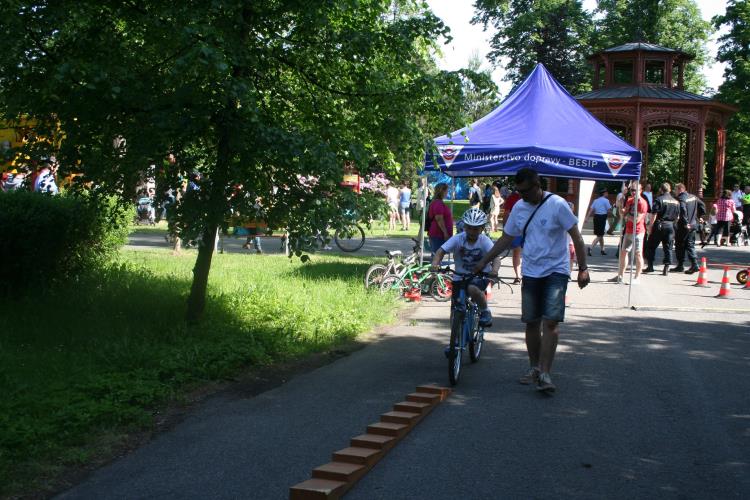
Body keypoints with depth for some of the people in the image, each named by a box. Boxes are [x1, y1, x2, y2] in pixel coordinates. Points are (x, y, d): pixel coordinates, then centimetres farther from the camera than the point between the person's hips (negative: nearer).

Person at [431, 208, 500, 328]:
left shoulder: (484, 241, -14)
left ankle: (485, 311, -7)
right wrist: (435, 263, -42)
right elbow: (441, 250, -21)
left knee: (472, 289, -33)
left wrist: (494, 269, -48)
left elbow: (495, 257, -26)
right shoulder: (457, 239, -12)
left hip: (480, 276, -2)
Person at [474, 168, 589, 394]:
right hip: (530, 272, 5)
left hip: (556, 271, -5)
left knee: (550, 322, -13)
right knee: (531, 323, 8)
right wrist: (483, 261, 12)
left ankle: (545, 373, -12)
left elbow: (576, 237, -8)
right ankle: (534, 368, 22)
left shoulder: (557, 205, -11)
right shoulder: (519, 208, 5)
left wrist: (583, 269, -12)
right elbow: (506, 239, 13)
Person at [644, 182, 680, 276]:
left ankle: (650, 266, 9)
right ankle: (666, 268, 3)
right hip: (670, 226, 4)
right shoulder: (676, 202, 9)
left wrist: (650, 227, -9)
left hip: (659, 225, -4)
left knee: (651, 246, 7)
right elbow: (677, 217, 11)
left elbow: (654, 215, -12)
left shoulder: (659, 200, -8)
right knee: (668, 248, 6)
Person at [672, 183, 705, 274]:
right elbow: (702, 205, 19)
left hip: (684, 226, -8)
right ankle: (694, 264, 1)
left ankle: (680, 266, 8)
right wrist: (700, 216, 22)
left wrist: (685, 223, -23)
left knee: (680, 245, 3)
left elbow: (683, 211, -27)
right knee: (690, 245, 11)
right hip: (693, 225, 8)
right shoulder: (693, 197, 11)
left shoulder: (681, 198, -14)